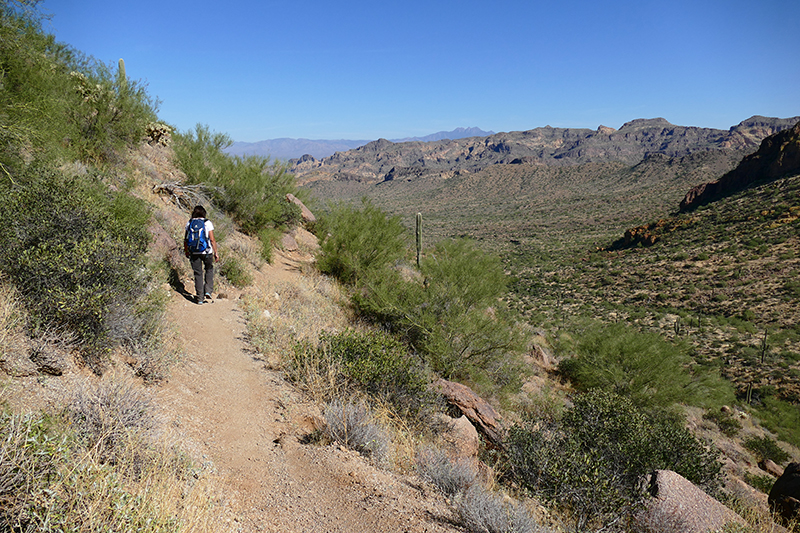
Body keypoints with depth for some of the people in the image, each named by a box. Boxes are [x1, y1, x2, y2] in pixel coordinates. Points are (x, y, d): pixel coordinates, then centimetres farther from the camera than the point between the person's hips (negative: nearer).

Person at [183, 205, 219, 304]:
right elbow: (212, 240, -8)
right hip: (206, 251, -2)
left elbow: (185, 240, 7)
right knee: (209, 270, 21)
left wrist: (186, 251, 20)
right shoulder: (207, 223, -5)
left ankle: (200, 298, 11)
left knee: (198, 274, 8)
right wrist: (216, 253, -2)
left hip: (194, 253, 2)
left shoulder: (189, 223, 3)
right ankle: (208, 291, 10)